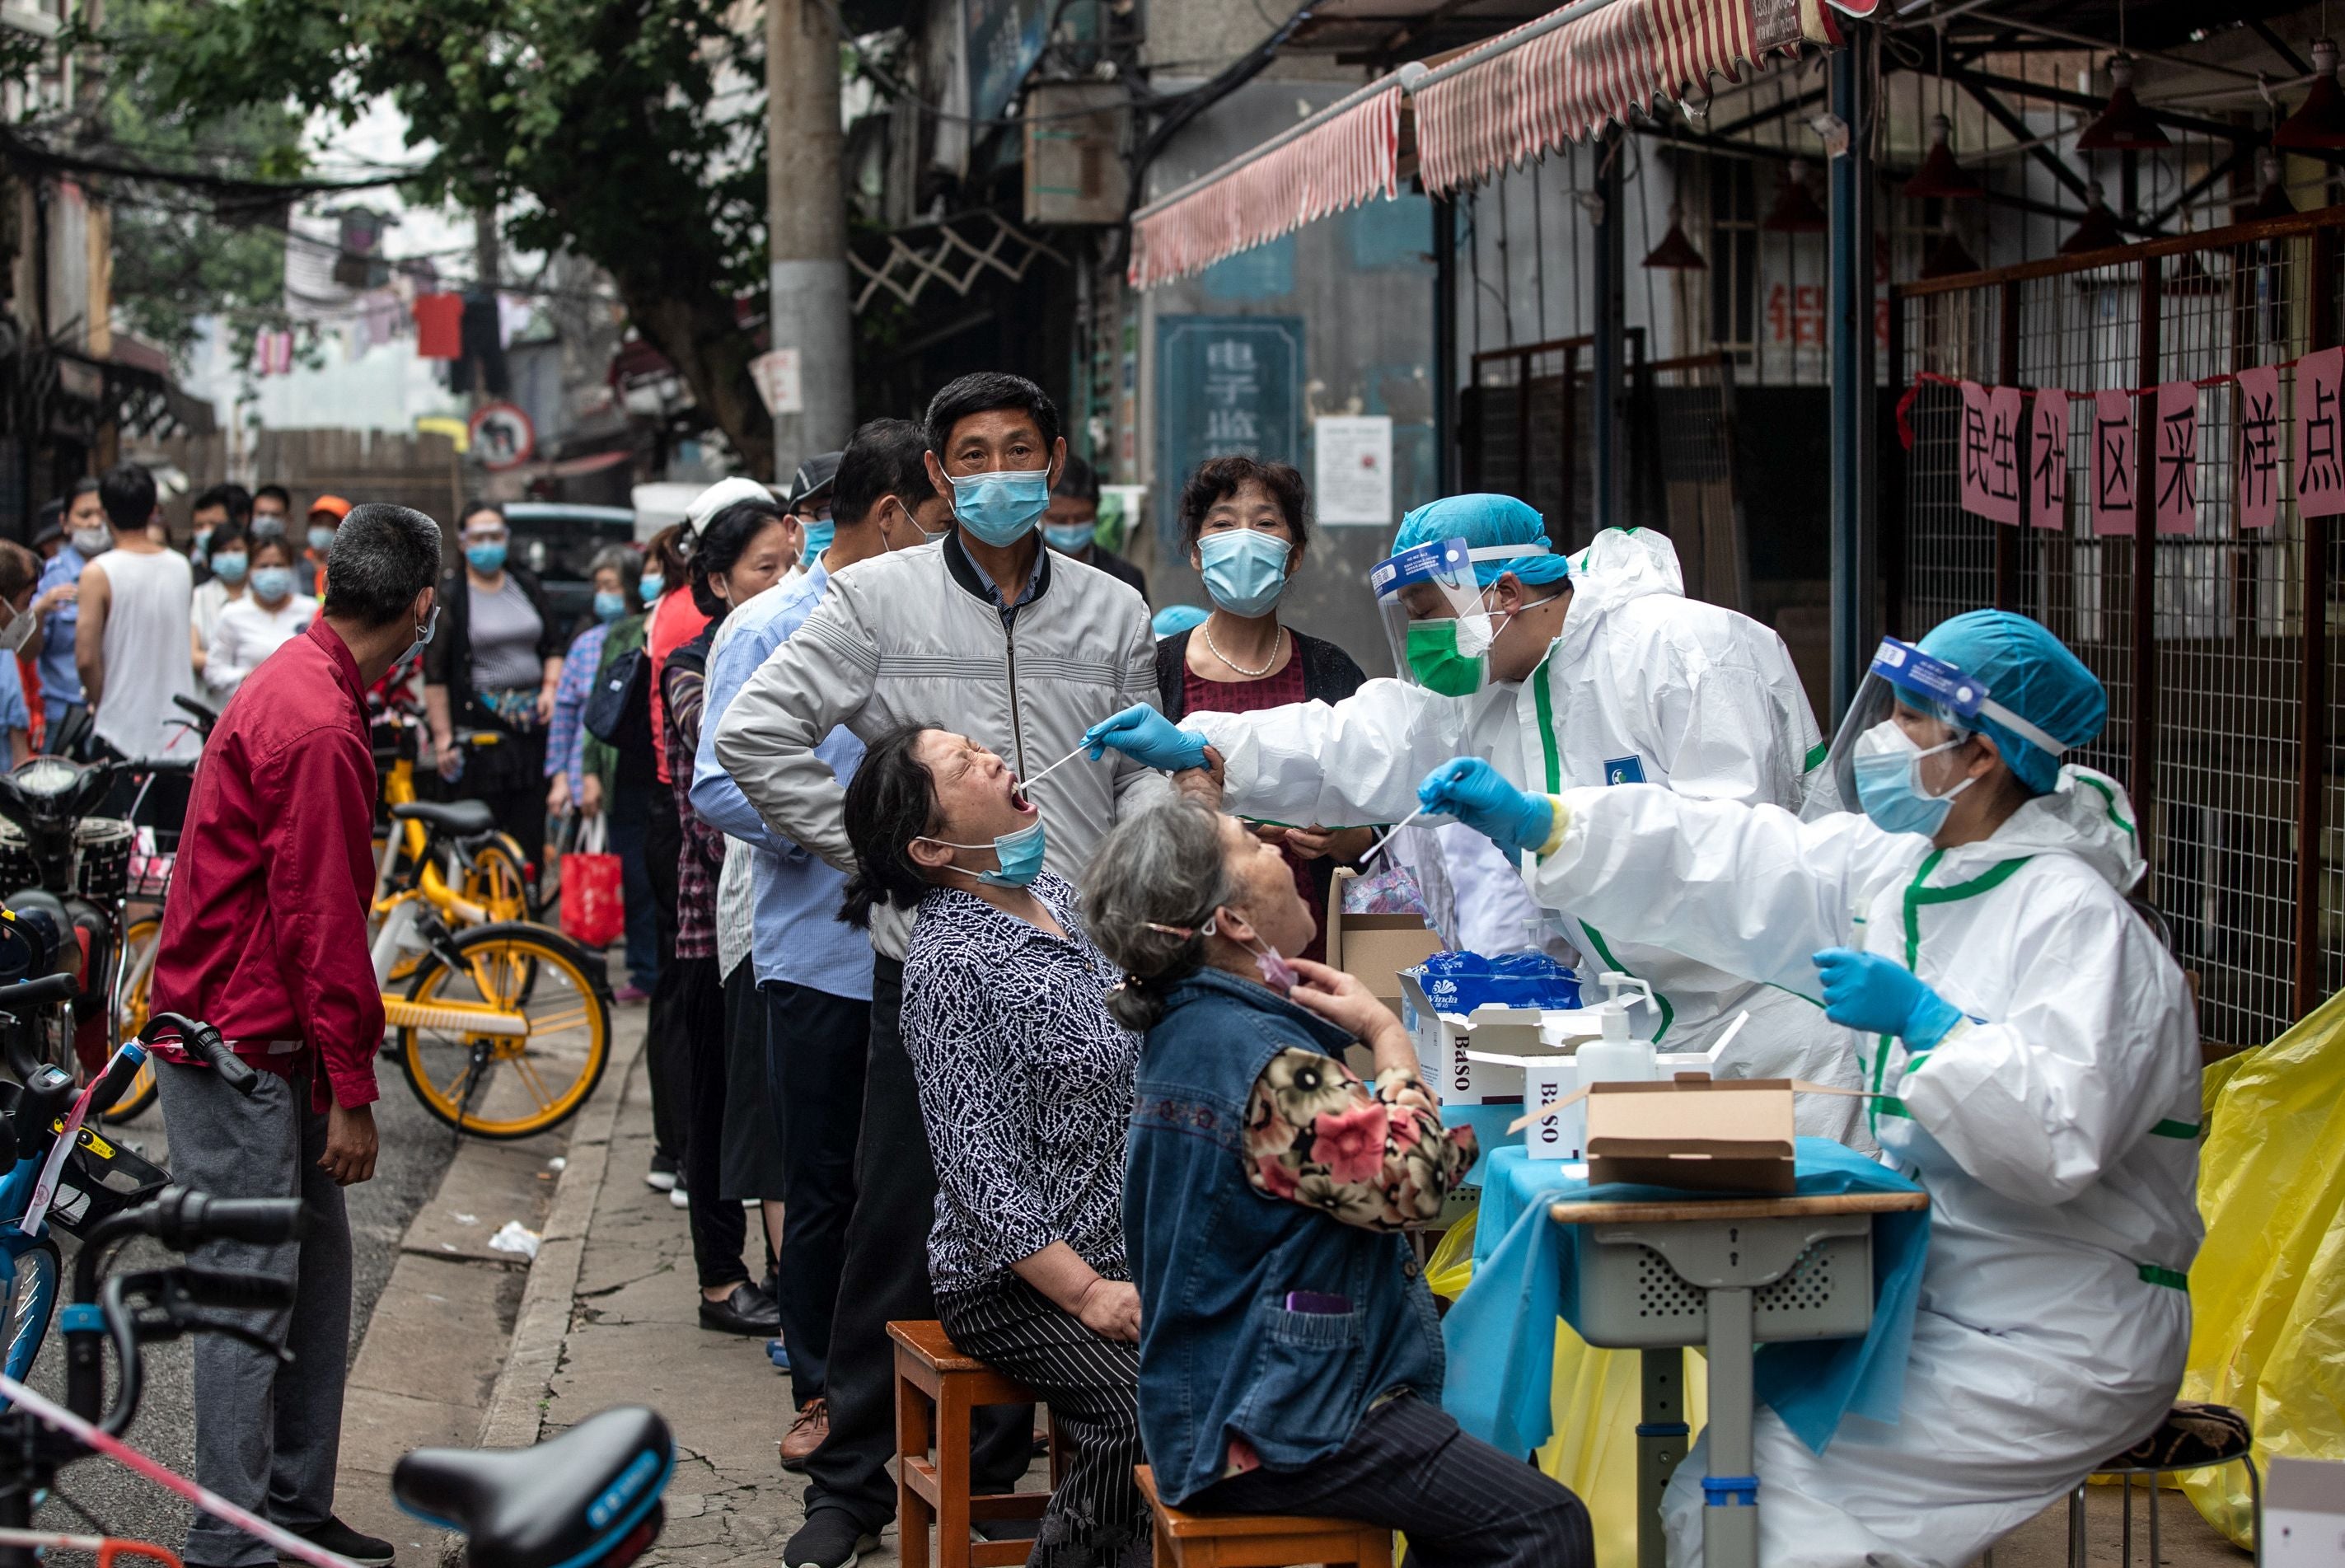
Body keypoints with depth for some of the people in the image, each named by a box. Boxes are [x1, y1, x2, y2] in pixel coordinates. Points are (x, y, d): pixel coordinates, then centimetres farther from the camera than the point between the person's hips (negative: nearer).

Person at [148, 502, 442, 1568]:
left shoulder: (295, 685, 12)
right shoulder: (320, 730, -22)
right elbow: (320, 921, -21)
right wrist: (352, 1090, -16)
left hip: (262, 1037, 10)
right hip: (240, 1048, -10)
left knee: (318, 1269, 14)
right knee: (253, 1295, -5)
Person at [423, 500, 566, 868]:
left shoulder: (527, 587, 13)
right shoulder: (448, 597, -1)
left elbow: (554, 645, 21)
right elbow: (434, 675, -4)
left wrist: (550, 688, 3)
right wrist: (443, 737, -9)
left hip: (531, 723, 4)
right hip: (479, 724, -4)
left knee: (530, 826, 2)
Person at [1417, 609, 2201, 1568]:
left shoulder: (2074, 917, -19)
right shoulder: (1899, 870, 8)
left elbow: (2057, 1139, -29)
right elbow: (1734, 871, 9)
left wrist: (1921, 1017, -25)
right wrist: (1535, 823, 3)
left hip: (2054, 1341, -8)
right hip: (1937, 1300, 8)